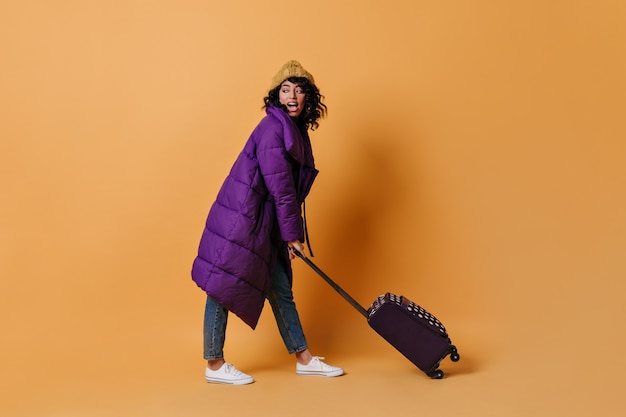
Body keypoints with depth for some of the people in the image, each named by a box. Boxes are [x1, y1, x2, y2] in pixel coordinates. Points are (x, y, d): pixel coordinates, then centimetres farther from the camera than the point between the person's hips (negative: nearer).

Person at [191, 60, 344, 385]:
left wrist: (291, 231, 14)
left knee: (280, 290, 14)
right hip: (239, 218, -10)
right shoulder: (273, 127, -14)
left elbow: (291, 188, 16)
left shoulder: (294, 129, 15)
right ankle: (214, 365, 14)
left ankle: (304, 359, 24)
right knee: (222, 287, 1)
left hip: (261, 223, 10)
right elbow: (280, 187, -16)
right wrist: (292, 233, -10)